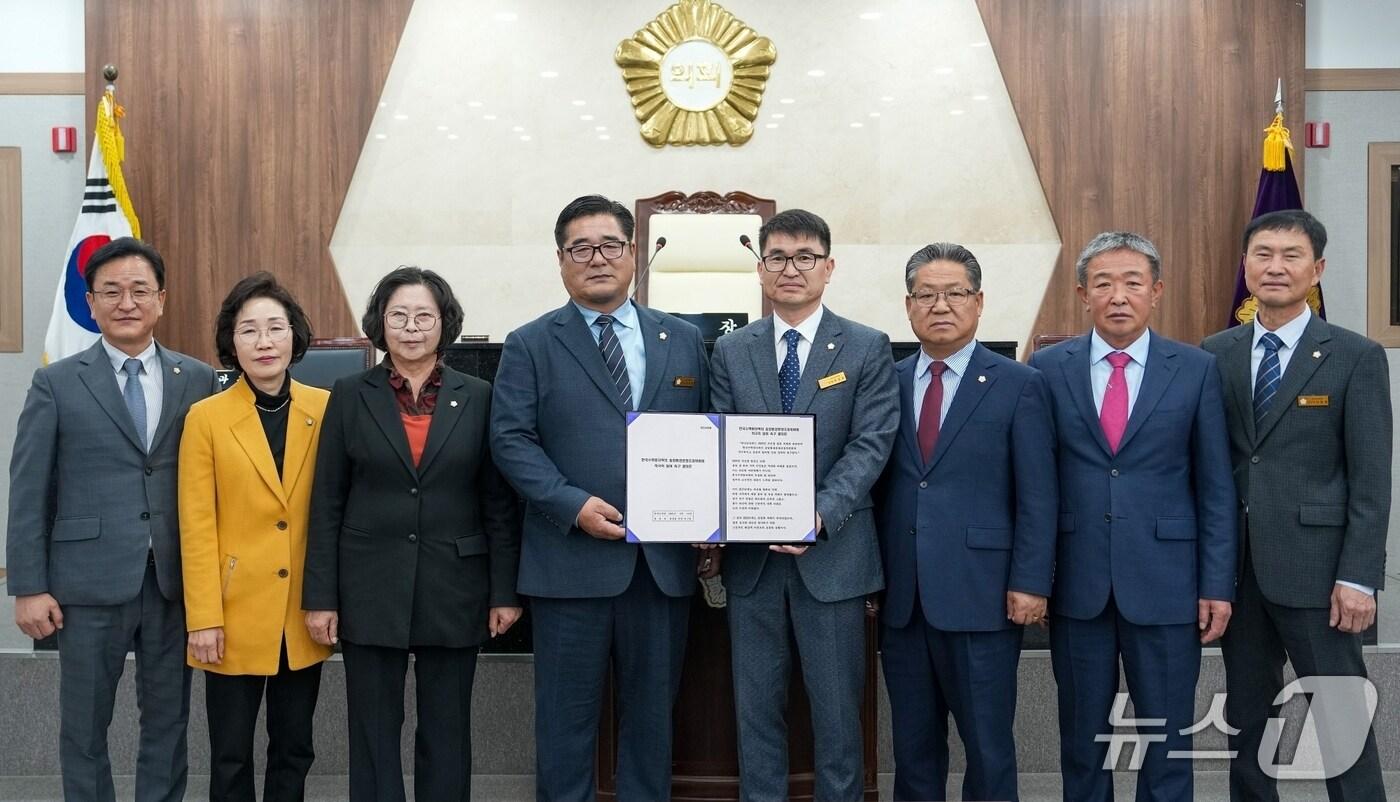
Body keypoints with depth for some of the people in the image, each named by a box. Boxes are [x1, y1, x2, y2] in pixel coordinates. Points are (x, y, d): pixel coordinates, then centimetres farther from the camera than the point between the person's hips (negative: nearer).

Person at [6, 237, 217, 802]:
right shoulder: (57, 384, 1)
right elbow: (28, 491, 0)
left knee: (168, 720, 11)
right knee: (84, 725, 10)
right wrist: (29, 587, -4)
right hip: (90, 580, -1)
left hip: (176, 580, 1)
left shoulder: (198, 380, 4)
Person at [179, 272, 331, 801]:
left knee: (294, 749, 14)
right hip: (237, 612, -2)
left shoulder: (325, 410, 1)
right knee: (231, 757, 8)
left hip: (304, 612, 2)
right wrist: (203, 618, -9)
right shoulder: (206, 417, -5)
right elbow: (196, 527, -6)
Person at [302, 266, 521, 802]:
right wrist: (320, 596, -3)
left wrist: (505, 591, -2)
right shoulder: (350, 397, 2)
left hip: (455, 589, 0)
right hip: (371, 589, 0)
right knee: (373, 734, 7)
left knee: (446, 733, 9)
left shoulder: (478, 398, 2)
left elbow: (499, 503, 2)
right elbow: (326, 505, 1)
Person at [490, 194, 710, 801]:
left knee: (652, 707, 13)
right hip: (571, 559, -2)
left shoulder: (683, 340, 11)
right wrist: (574, 504, -17)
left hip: (665, 561, 3)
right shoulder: (529, 346, 2)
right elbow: (511, 440, -5)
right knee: (567, 713, 7)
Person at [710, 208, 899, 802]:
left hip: (832, 553, -2)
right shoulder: (731, 352, 9)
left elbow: (870, 445, -8)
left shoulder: (867, 349, 1)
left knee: (836, 710, 7)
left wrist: (822, 515, -22)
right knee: (756, 708, 11)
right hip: (751, 555, 3)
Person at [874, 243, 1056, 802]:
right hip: (901, 600, 4)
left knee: (988, 747, 4)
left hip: (981, 596, -3)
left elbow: (1038, 497, -4)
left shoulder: (1019, 386, -1)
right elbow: (877, 485, 9)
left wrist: (1030, 583, -10)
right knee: (913, 747, 13)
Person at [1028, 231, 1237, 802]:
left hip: (1165, 584, 0)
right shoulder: (1047, 368, 2)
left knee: (1167, 741, 8)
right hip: (1076, 587, 1)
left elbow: (1215, 487, 2)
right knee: (1082, 737, 12)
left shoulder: (1196, 370, 1)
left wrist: (1218, 585, -2)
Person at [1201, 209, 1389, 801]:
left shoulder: (1356, 358, -2)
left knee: (1341, 717, 3)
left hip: (1314, 566, -3)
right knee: (1246, 714, 13)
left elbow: (1371, 480, -5)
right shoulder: (1215, 354, 7)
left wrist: (1359, 577, -11)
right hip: (1237, 565, 4)